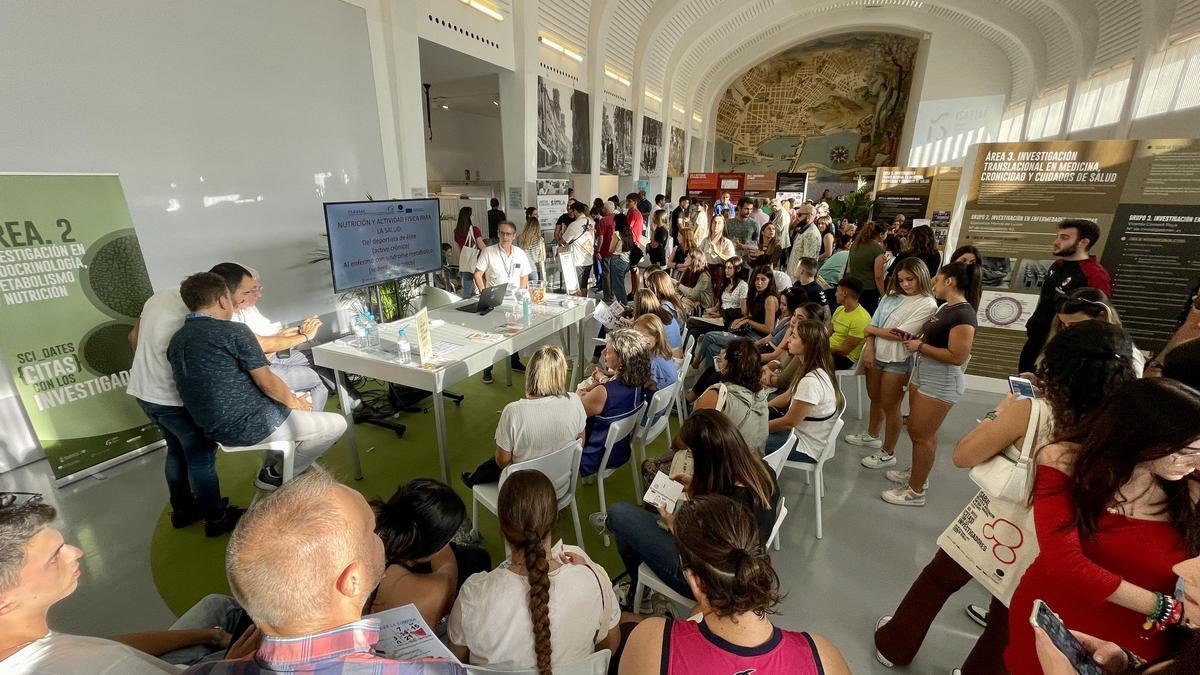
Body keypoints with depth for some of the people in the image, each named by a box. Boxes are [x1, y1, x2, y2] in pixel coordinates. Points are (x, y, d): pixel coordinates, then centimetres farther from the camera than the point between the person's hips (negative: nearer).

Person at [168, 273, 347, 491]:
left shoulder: (175, 342, 7)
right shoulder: (234, 331, -17)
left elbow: (217, 385, 14)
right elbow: (267, 383, -16)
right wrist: (296, 403, 3)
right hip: (251, 426, -9)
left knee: (303, 399, 28)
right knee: (337, 424, 2)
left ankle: (272, 466, 25)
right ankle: (277, 475, 12)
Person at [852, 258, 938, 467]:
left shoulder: (927, 304, -12)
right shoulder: (892, 296, 6)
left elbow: (899, 334, -18)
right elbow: (873, 324, 4)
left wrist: (872, 330, -6)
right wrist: (868, 347, -8)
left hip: (898, 361, -6)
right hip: (876, 355, 6)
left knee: (890, 406, 6)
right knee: (875, 399, 22)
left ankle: (887, 453, 23)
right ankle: (872, 436, 44)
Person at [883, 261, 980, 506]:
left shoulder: (963, 314, -21)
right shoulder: (946, 307, 9)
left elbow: (957, 357, -26)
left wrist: (920, 347, -20)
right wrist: (914, 339, 3)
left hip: (941, 382, -9)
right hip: (922, 375, 9)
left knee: (921, 435, 1)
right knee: (922, 432, 21)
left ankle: (915, 491, 14)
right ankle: (917, 473, 39)